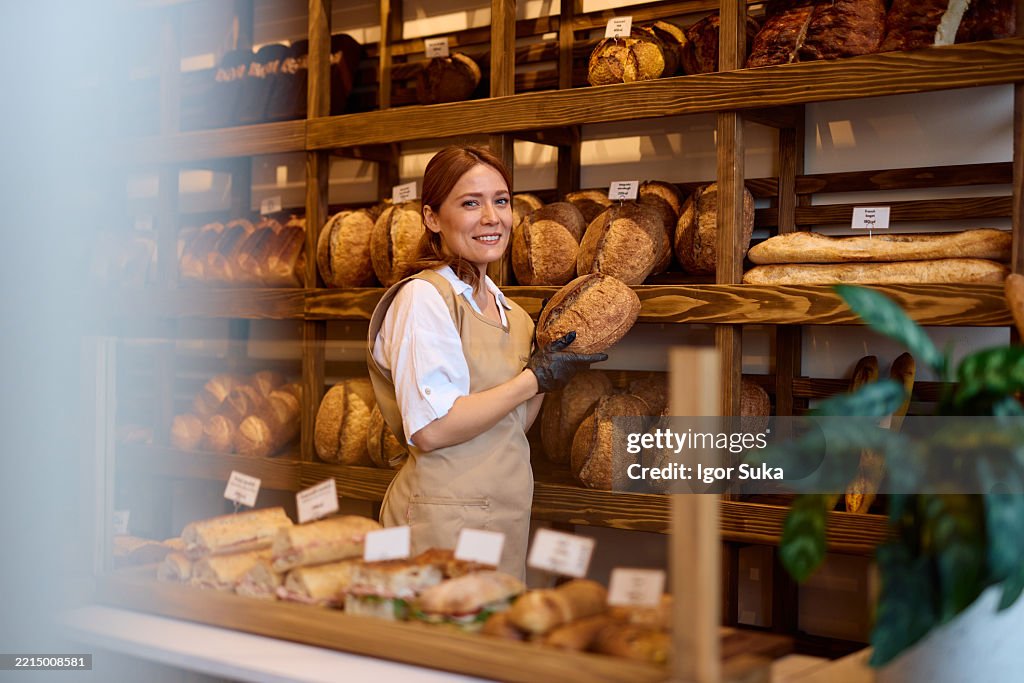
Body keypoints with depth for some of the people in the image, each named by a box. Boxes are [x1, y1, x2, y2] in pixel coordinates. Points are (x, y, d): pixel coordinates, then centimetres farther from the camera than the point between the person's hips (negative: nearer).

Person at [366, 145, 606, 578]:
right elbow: (431, 431, -23)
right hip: (444, 522, -8)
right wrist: (535, 378, -15)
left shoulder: (505, 309, 11)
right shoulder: (423, 297, -13)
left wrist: (550, 368, 2)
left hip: (505, 518, 8)